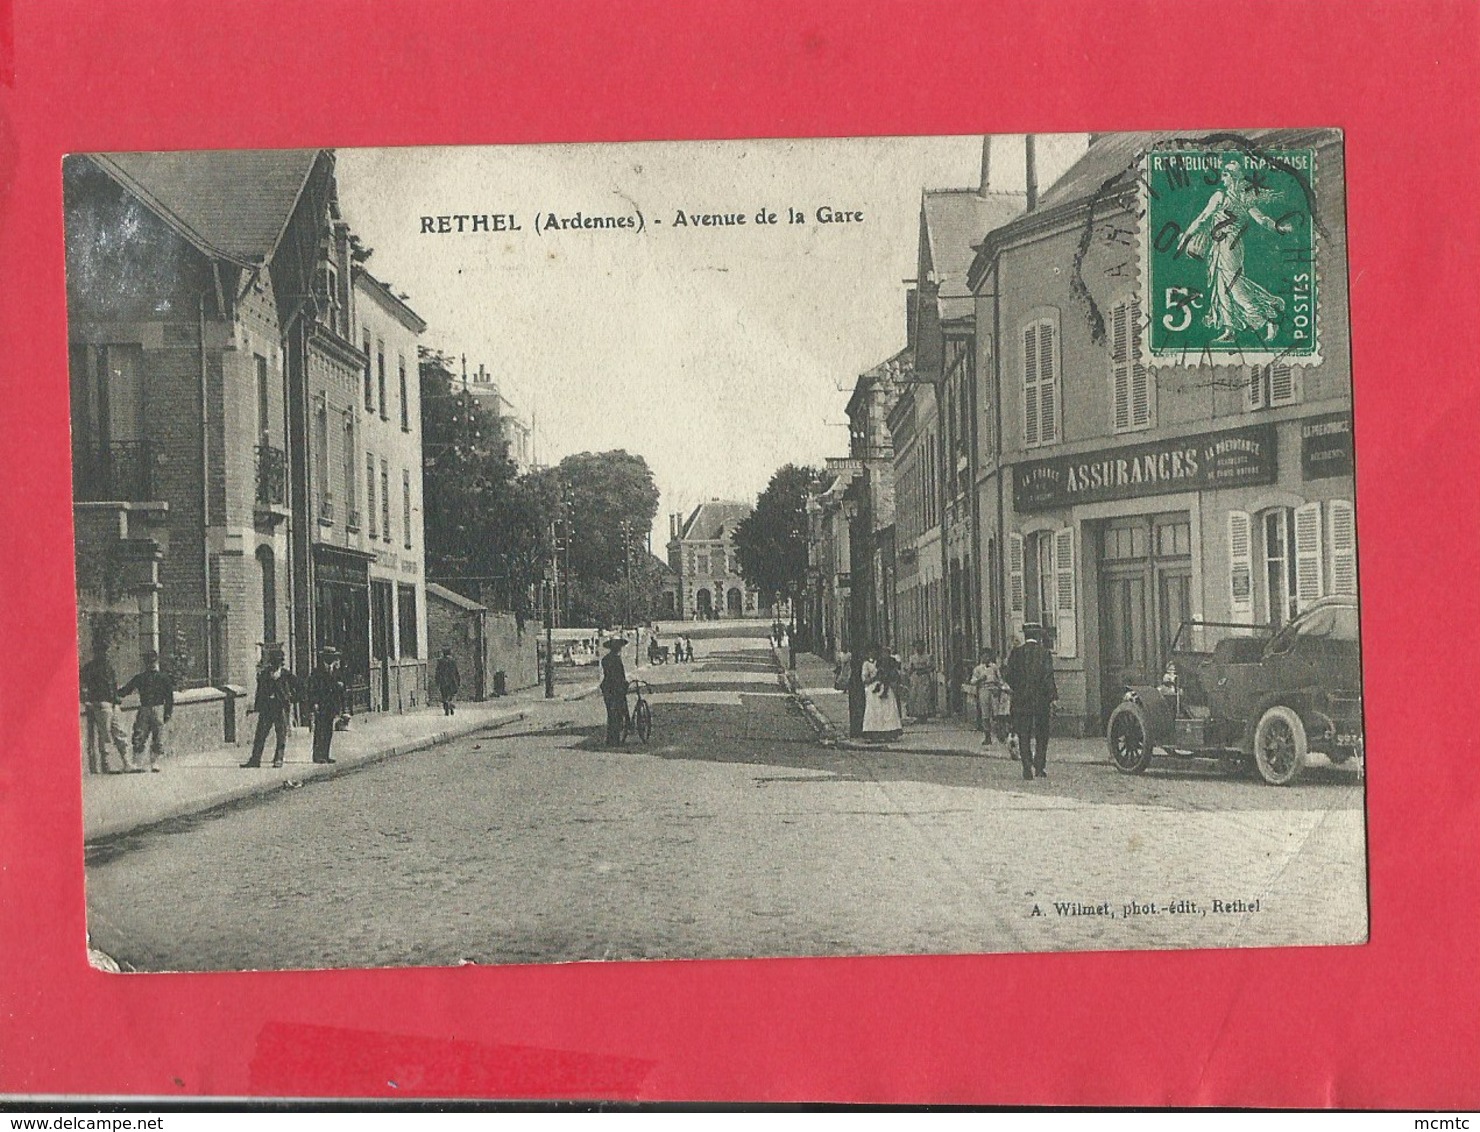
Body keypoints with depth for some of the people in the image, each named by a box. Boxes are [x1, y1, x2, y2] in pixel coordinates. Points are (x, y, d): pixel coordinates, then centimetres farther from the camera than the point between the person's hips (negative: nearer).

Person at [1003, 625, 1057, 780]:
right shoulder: (1044, 653, -5)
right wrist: (1052, 698, -4)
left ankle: (1027, 768, 1)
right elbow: (1048, 678, -9)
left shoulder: (1016, 653, 1)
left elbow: (1008, 676, 1)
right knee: (1041, 737, 10)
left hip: (1020, 701, 1)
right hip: (1041, 700, -1)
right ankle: (1040, 768, 5)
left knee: (1023, 737, 7)